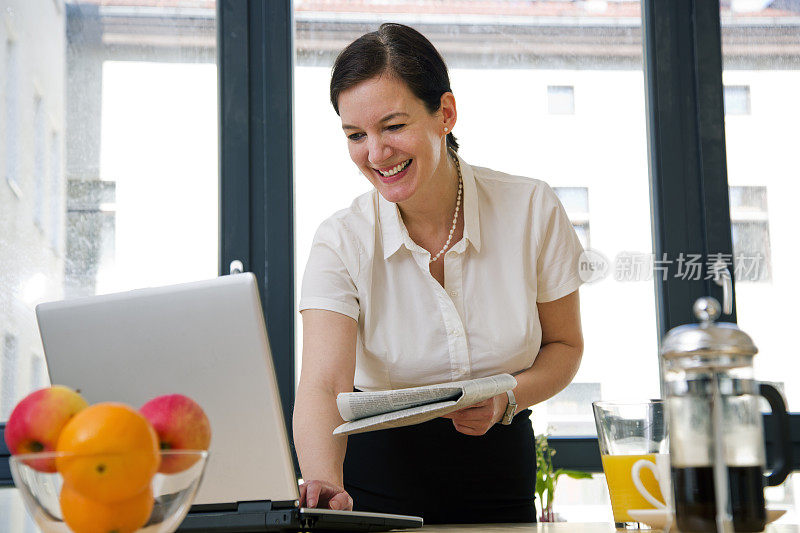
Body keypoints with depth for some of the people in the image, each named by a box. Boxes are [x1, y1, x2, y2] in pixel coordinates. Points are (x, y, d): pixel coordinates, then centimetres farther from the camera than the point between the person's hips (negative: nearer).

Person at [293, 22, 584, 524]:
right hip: (379, 484, 0)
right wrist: (325, 483, -43)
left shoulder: (533, 210, -8)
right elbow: (324, 384, -23)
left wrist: (507, 399, -16)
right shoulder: (342, 243, -11)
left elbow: (564, 344, 4)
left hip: (497, 483, 0)